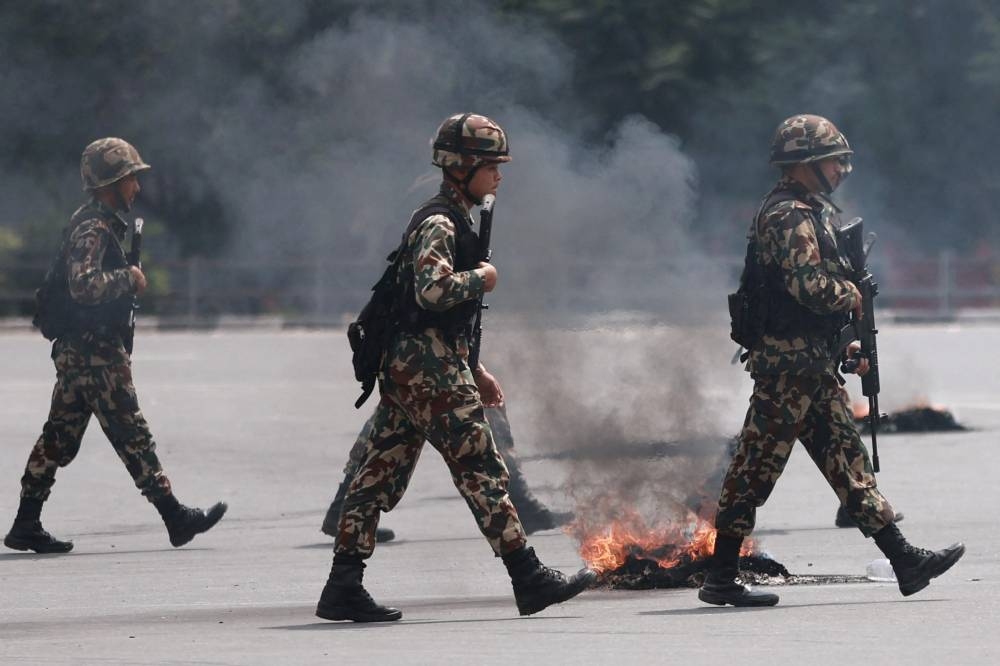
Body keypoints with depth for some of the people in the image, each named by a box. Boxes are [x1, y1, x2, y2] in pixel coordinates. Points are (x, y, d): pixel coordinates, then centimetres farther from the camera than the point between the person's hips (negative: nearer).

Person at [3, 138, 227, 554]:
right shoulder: (93, 229, -16)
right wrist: (129, 278, -18)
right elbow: (84, 284, -29)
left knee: (59, 438, 8)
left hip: (76, 351, 10)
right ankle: (176, 519, -2)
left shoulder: (100, 224, 17)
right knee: (132, 435, -5)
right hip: (94, 353, -10)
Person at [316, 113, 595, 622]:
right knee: (481, 469, -6)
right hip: (429, 369, -10)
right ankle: (529, 580, -4)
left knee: (379, 475, 6)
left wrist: (474, 371, 27)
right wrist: (482, 279, -12)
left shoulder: (454, 220, 21)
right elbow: (433, 290, -29)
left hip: (406, 366, 10)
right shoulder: (438, 223, -12)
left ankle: (343, 589, 5)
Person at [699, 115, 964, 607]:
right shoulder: (790, 216, -15)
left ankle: (905, 562, 8)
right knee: (757, 465, -5)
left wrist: (843, 345, 19)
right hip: (789, 363, -11)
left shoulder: (810, 212, 19)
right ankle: (722, 578, -2)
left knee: (847, 460, 8)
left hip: (814, 365, 11)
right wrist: (851, 294, -7)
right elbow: (810, 286, -26)